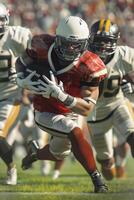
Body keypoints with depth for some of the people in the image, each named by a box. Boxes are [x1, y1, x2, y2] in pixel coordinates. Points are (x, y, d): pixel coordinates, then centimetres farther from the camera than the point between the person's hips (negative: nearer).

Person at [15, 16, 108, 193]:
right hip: (46, 113, -3)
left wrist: (60, 94, -41)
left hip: (72, 114, 3)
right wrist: (23, 78, -24)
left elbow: (86, 109, -26)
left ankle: (35, 152, 58)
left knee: (58, 155, 23)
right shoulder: (44, 49, -24)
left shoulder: (89, 68, -25)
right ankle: (97, 180, -22)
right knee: (75, 133, -30)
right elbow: (20, 62, -2)